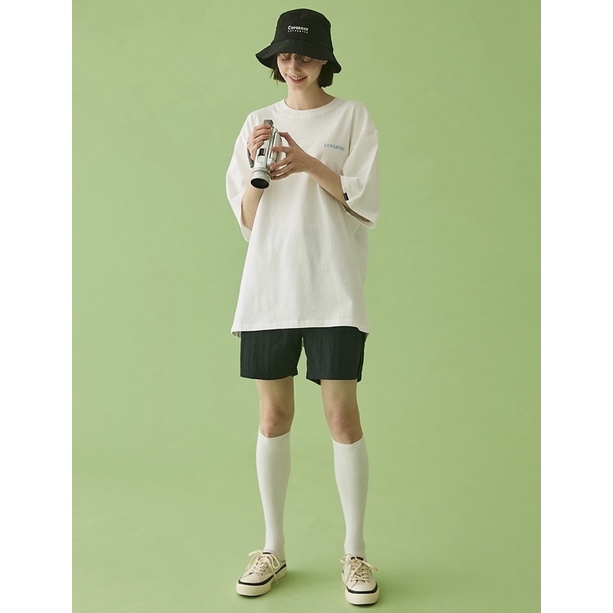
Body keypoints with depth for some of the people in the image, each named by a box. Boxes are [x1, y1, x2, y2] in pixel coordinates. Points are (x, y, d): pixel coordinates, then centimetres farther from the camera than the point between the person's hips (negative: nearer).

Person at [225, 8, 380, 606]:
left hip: (332, 289, -3)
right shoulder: (258, 123, 14)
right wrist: (257, 169, -9)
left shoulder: (352, 117, 6)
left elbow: (366, 205, -3)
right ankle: (273, 549, 19)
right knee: (273, 416, 6)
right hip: (268, 286, 3)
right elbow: (247, 221, 9)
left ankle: (355, 552, 11)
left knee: (342, 415, -4)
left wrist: (309, 164, -14)